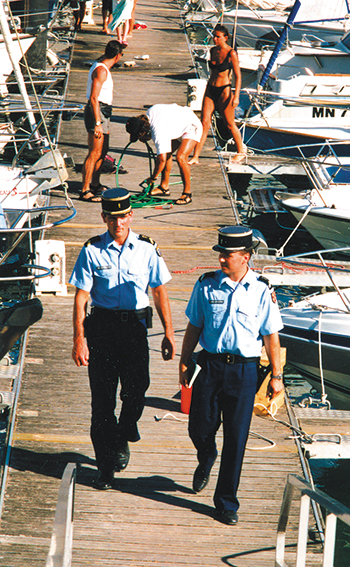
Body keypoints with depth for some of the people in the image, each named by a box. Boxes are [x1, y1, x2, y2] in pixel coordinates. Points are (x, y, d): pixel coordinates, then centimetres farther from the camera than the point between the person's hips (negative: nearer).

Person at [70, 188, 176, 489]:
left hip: (135, 325, 1)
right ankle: (106, 467, 11)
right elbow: (81, 297, -2)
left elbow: (159, 292, 8)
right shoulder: (92, 251, -2)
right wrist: (79, 339, -8)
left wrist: (168, 333, 6)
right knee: (102, 396, 0)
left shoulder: (146, 248, 2)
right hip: (101, 326, -1)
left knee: (136, 388, -6)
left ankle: (123, 438, 26)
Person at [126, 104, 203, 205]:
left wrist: (153, 178, -20)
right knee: (166, 153, 5)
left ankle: (187, 194, -14)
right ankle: (164, 187, 17)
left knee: (180, 158, -24)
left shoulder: (159, 132, -35)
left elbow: (161, 159, -35)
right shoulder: (150, 112, -11)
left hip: (191, 127, -10)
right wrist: (147, 137, -3)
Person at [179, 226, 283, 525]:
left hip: (244, 369, -1)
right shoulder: (206, 285, 0)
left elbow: (271, 336, 1)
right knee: (199, 428, 4)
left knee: (236, 438, 0)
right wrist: (185, 362, 7)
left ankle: (227, 502, 13)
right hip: (210, 364, 2)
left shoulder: (261, 291, -4)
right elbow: (194, 327, 9)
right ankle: (206, 461, 42)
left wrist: (277, 376, 1)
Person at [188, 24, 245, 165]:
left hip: (224, 91, -5)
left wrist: (236, 96, -17)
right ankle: (195, 157, -3)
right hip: (210, 90, 5)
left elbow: (238, 76, -11)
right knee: (204, 122, -2)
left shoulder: (232, 54, -11)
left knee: (230, 124, 6)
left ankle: (241, 152, 25)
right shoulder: (213, 51, 8)